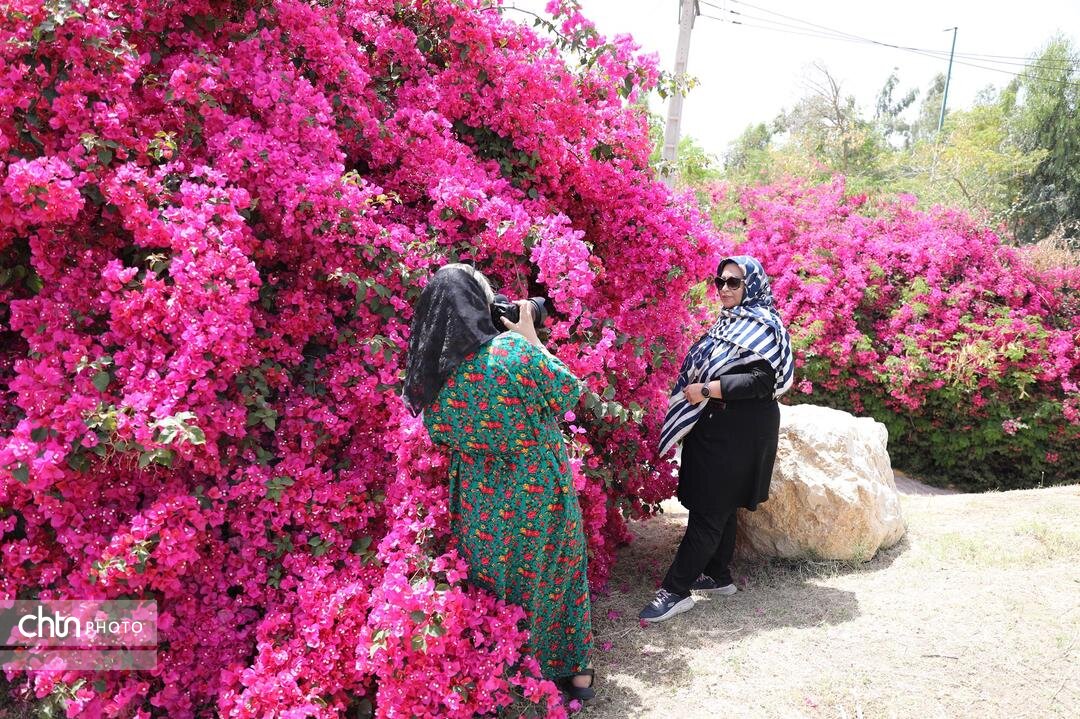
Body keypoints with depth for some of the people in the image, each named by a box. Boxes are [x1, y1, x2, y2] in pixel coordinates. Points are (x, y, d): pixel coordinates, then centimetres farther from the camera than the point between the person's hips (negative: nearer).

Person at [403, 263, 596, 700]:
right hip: (537, 492, -3)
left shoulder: (435, 369, -8)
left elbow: (442, 435, 3)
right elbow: (568, 392, -8)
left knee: (494, 581, 21)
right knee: (549, 576, 17)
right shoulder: (516, 349, -22)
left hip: (481, 498, 3)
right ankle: (572, 671, 34)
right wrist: (533, 338, -4)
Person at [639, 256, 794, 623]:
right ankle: (718, 576, 27)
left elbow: (762, 380, -21)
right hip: (716, 427, 9)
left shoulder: (762, 325, -11)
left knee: (709, 509, -6)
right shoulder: (729, 321, 15)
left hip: (738, 432, -9)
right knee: (720, 505, 16)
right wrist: (696, 390, 8)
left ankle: (675, 590, -4)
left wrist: (706, 390, -20)